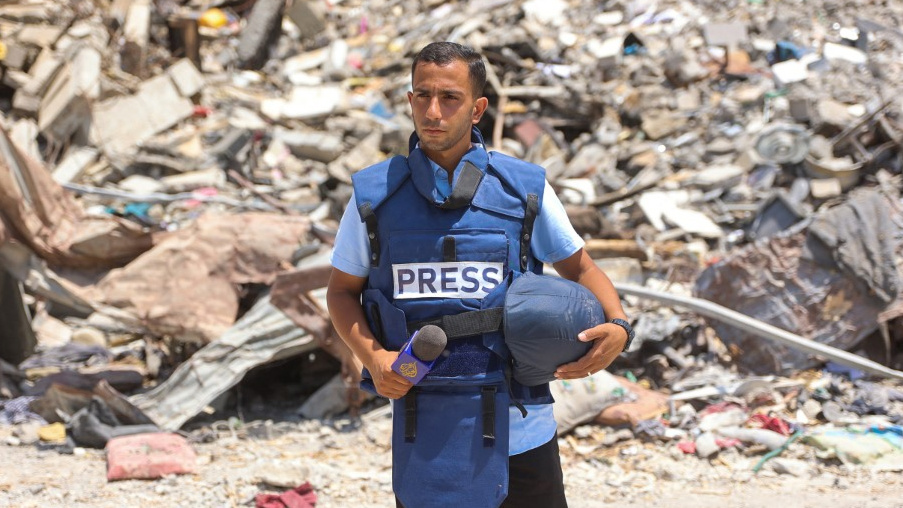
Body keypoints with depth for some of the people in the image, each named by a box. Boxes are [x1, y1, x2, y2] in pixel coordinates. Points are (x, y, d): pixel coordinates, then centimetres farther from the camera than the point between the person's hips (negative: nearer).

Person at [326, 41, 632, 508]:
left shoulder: (525, 189, 0)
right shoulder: (375, 195, 1)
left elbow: (580, 268, 11)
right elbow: (343, 291, 10)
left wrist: (617, 326, -8)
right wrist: (372, 357, -8)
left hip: (518, 428, 0)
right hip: (424, 430, 0)